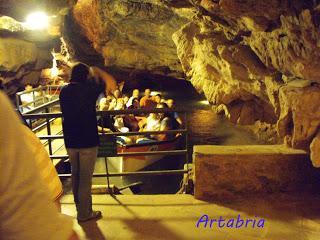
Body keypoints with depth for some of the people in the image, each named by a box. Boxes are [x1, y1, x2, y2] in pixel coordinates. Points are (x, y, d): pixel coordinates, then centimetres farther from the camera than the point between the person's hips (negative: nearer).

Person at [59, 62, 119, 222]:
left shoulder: (64, 91, 4)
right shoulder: (88, 89, -14)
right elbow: (112, 83, -10)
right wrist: (96, 70, 1)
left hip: (70, 141, 6)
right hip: (87, 140, -6)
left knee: (75, 175, 19)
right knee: (85, 178, 4)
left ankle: (79, 207, 34)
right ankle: (84, 213, 15)